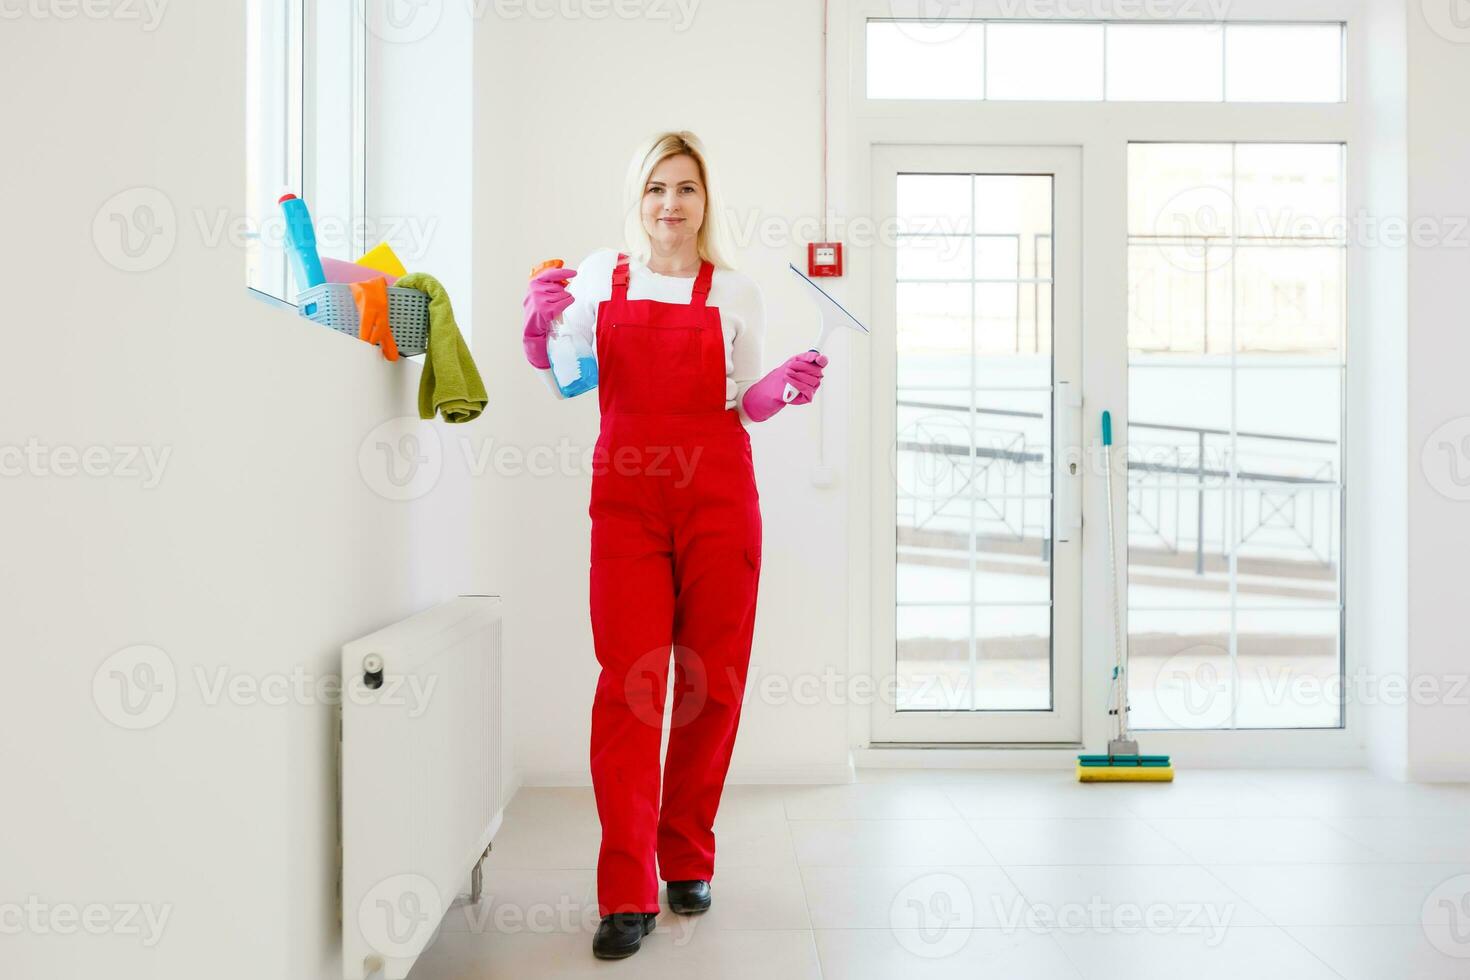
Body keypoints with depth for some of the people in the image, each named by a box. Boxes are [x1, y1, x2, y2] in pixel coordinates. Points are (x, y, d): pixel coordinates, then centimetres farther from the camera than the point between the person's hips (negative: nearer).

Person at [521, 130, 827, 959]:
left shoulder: (736, 293, 8)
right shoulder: (601, 275, 11)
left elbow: (746, 403, 10)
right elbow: (555, 368, 16)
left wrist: (787, 387, -10)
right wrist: (541, 322, -4)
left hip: (717, 495, 0)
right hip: (626, 496, 0)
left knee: (712, 682, 3)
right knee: (628, 682, -8)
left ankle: (687, 860, 22)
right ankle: (628, 896, -3)